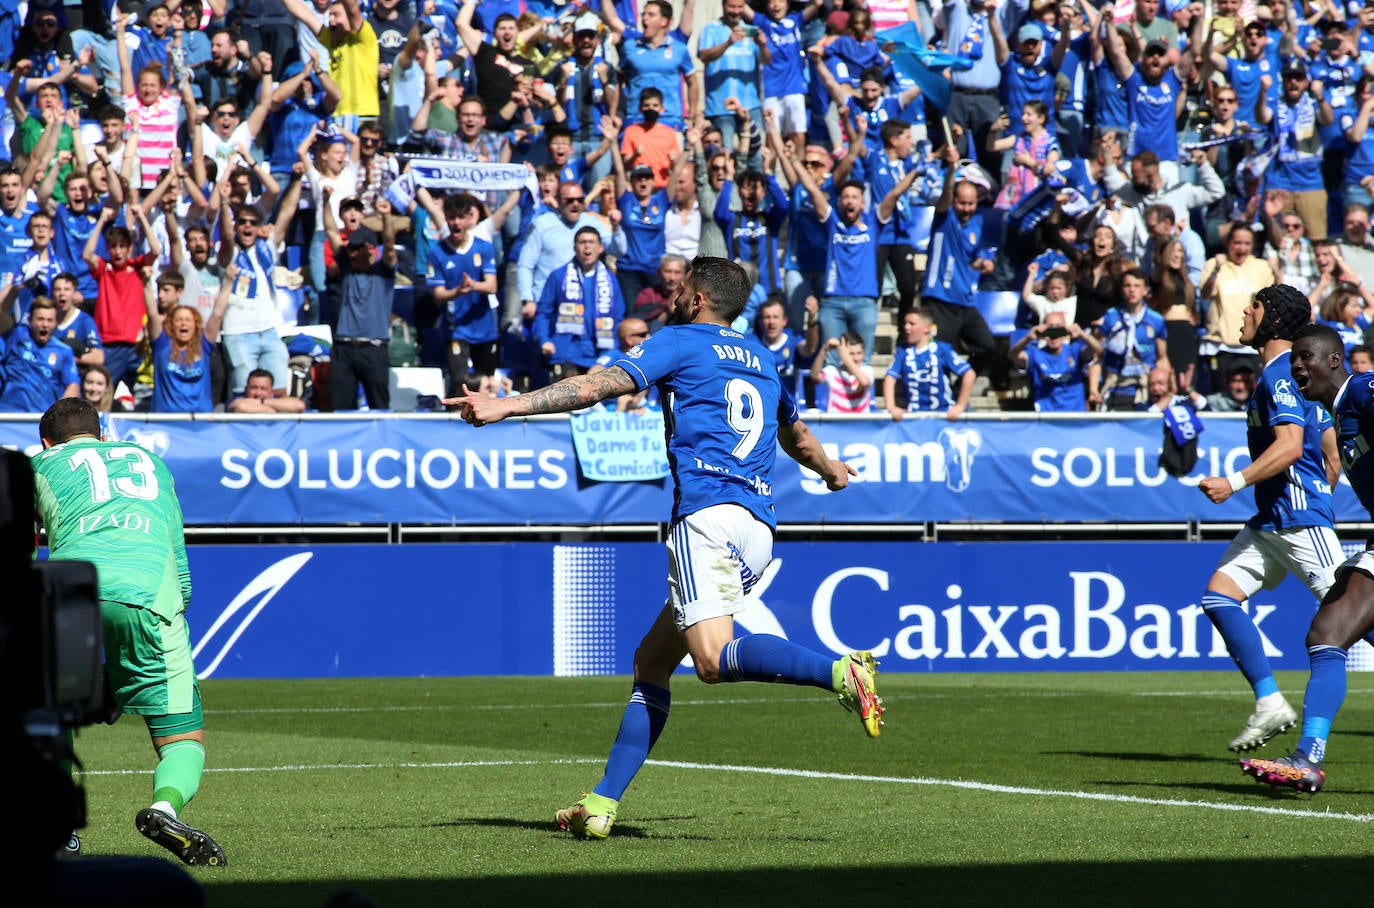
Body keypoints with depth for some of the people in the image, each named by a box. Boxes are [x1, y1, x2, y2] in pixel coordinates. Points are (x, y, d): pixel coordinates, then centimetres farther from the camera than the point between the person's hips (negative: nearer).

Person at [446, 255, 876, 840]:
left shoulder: (680, 341, 7)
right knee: (652, 661, 11)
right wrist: (832, 471, 65)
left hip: (708, 513, -8)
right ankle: (603, 804, 5)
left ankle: (839, 671, -42)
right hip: (760, 531, 8)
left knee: (714, 658, -24)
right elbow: (797, 436, 44)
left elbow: (600, 386, -4)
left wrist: (508, 406, -5)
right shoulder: (760, 358, 27)